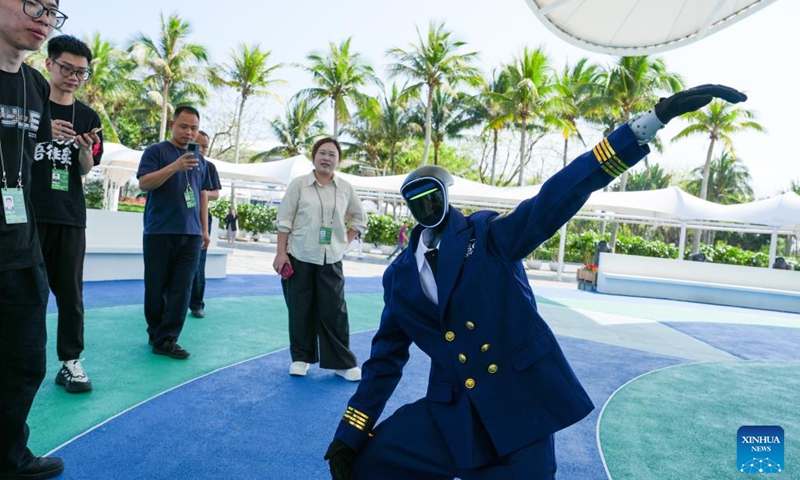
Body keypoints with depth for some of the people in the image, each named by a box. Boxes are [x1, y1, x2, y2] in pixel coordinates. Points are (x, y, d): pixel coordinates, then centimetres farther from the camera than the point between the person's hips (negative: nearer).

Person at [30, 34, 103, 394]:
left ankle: (70, 362, 9)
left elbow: (87, 170, 9)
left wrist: (85, 148, -13)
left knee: (70, 292, 3)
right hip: (27, 212, -2)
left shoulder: (88, 117, 11)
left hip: (70, 216, 2)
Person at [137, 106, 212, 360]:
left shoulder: (200, 159, 16)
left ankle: (166, 339, 4)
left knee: (181, 289, -1)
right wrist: (175, 167, -24)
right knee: (156, 287, 4)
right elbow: (144, 183, -11)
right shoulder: (156, 151, 2)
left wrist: (205, 229, 15)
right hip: (160, 232, -3)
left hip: (191, 235, 4)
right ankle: (156, 332, 22)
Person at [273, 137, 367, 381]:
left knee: (334, 311, 1)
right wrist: (281, 252, -8)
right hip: (299, 257, -1)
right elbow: (284, 220, -3)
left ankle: (342, 362, 11)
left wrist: (344, 242, 5)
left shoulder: (346, 188, 4)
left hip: (331, 260, 1)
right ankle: (301, 357, 22)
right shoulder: (299, 184, -2)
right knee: (300, 309, 6)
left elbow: (359, 218, 15)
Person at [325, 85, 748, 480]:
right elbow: (386, 359, 10)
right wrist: (348, 436, 9)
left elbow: (555, 198, -14)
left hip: (521, 405, -3)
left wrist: (655, 118, -23)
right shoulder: (398, 277, 6)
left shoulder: (488, 234, -4)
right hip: (452, 415, 3)